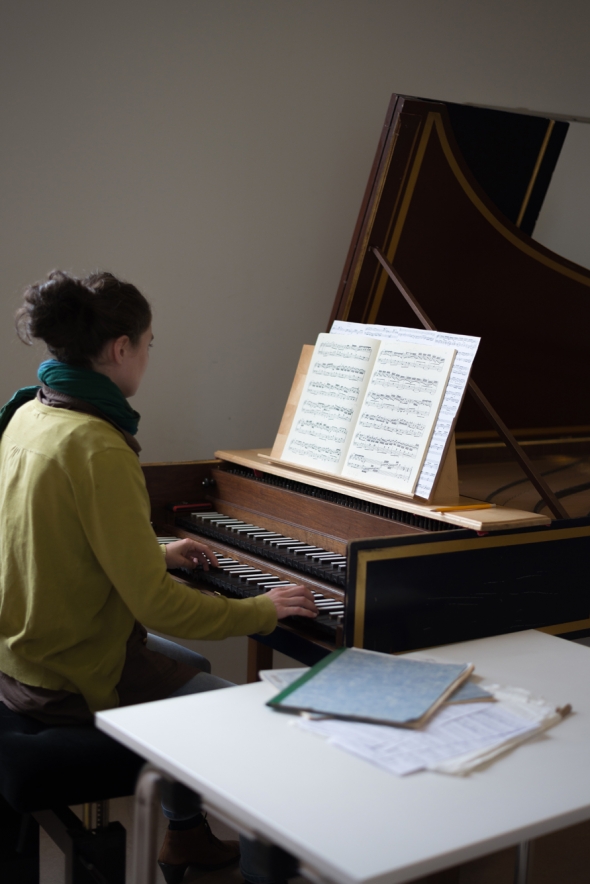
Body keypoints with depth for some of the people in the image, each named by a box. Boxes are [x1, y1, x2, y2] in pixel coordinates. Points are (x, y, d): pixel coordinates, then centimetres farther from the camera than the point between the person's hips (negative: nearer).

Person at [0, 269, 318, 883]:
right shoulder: (96, 447, -27)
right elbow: (155, 605, -27)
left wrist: (158, 554, 23)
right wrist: (262, 611, -14)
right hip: (74, 681, -10)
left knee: (193, 667, 30)